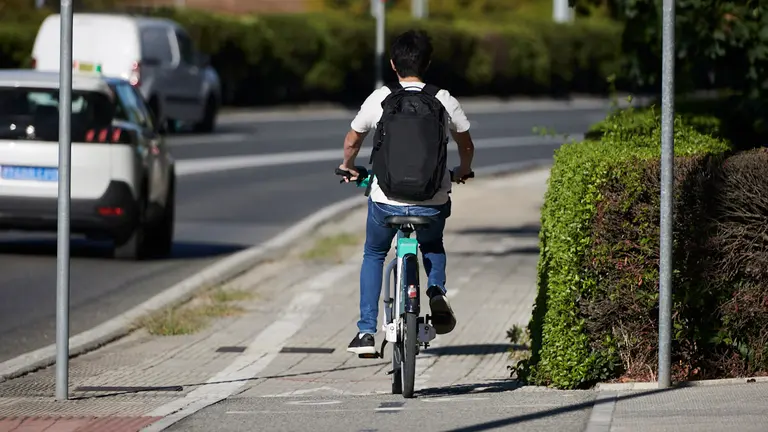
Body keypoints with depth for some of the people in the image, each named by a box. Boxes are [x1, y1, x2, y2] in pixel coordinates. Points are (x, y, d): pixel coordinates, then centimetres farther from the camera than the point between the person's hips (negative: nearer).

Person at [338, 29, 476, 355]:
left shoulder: (379, 99, -1)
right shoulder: (445, 101, 1)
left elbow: (352, 141, 15)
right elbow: (466, 146, 15)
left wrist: (348, 167, 37)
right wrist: (463, 170, 38)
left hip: (386, 200, -1)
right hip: (433, 202, 1)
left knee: (373, 255, 25)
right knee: (432, 246, 33)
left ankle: (366, 332, 17)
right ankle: (436, 289, 4)